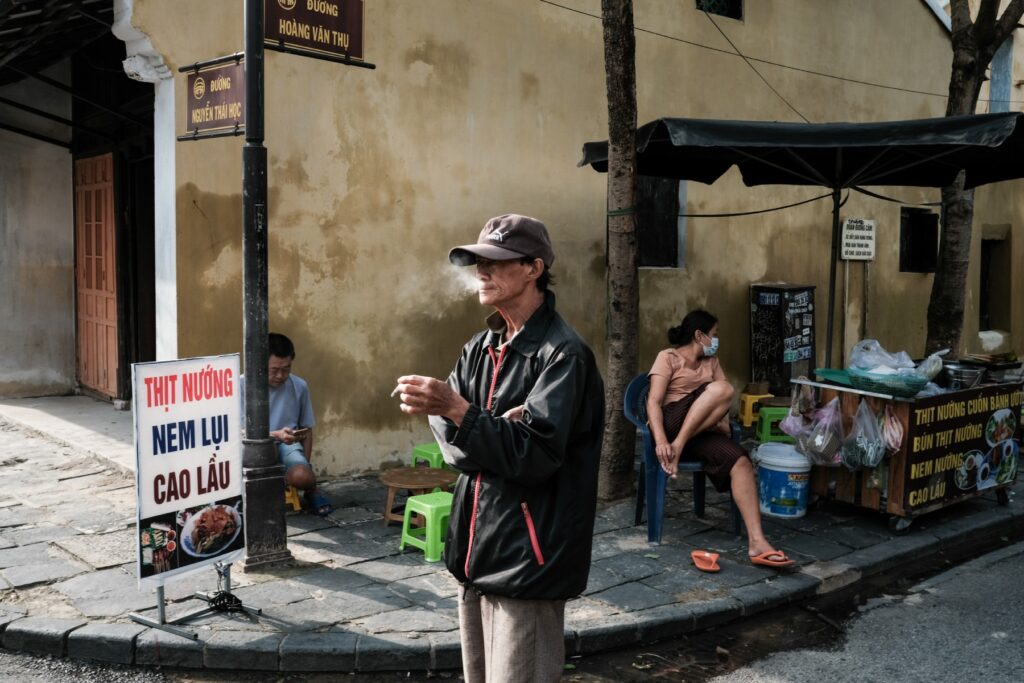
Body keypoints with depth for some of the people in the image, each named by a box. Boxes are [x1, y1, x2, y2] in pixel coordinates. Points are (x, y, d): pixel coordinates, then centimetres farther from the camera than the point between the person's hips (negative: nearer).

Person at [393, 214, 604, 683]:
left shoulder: (562, 354, -13)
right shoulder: (479, 348, 10)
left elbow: (536, 454, -20)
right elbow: (451, 442, 2)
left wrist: (457, 409, -26)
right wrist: (497, 430, -17)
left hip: (525, 557, -7)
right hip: (475, 549, 7)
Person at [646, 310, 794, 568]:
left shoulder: (711, 362, 22)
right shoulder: (668, 357, 2)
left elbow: (722, 403, 13)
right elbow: (654, 402, -10)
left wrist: (723, 422, -11)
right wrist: (661, 441, -26)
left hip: (701, 432, 5)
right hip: (672, 424, -5)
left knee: (741, 462, -25)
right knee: (722, 389, -27)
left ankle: (757, 542, -33)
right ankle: (677, 448, -28)